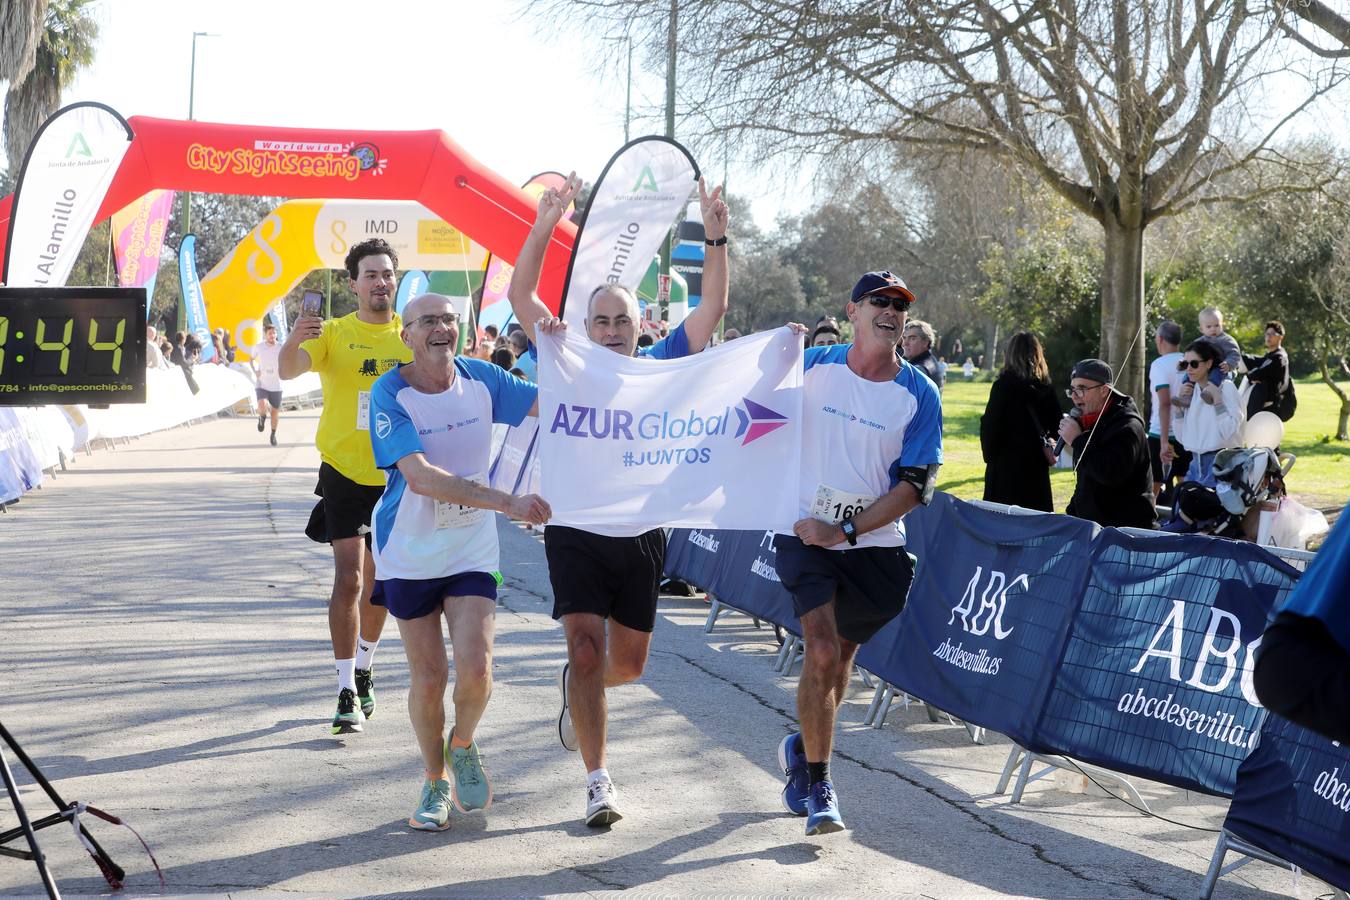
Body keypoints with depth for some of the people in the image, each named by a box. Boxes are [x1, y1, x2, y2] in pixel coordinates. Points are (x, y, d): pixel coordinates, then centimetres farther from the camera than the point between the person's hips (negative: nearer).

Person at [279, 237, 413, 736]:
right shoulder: (333, 333, -5)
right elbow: (290, 370, -21)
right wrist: (293, 342, -43)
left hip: (395, 475, 3)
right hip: (345, 471, -3)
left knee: (379, 582, 15)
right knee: (348, 578, -12)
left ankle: (363, 671, 34)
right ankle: (347, 693, -11)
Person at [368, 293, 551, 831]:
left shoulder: (479, 379, -5)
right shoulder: (390, 394, -17)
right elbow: (420, 477, -29)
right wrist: (507, 502, -35)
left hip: (471, 548, 2)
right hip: (410, 550, -2)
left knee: (475, 668, -13)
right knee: (428, 676, 4)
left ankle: (462, 745, 19)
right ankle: (436, 782, 28)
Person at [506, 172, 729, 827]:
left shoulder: (661, 367, 3)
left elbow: (712, 308, -4)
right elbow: (521, 295, -8)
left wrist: (716, 238, -16)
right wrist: (545, 225, -19)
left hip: (642, 536, 3)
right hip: (577, 533, -3)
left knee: (628, 663, 12)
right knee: (586, 651, -13)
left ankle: (576, 689, 47)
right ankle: (598, 782, -7)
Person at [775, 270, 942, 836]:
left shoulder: (920, 395, -5)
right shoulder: (813, 366, -3)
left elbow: (915, 486, -8)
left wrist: (844, 530, -14)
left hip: (876, 545, 2)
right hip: (806, 534, -2)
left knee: (840, 656, 14)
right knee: (822, 652, -16)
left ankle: (803, 748, 42)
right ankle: (818, 786, -6)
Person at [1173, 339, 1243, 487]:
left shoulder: (1225, 387, -6)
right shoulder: (1191, 390, 12)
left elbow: (1229, 432, -16)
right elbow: (1182, 437, 11)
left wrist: (1217, 398, -17)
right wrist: (1179, 405, 2)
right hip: (1196, 463, 7)